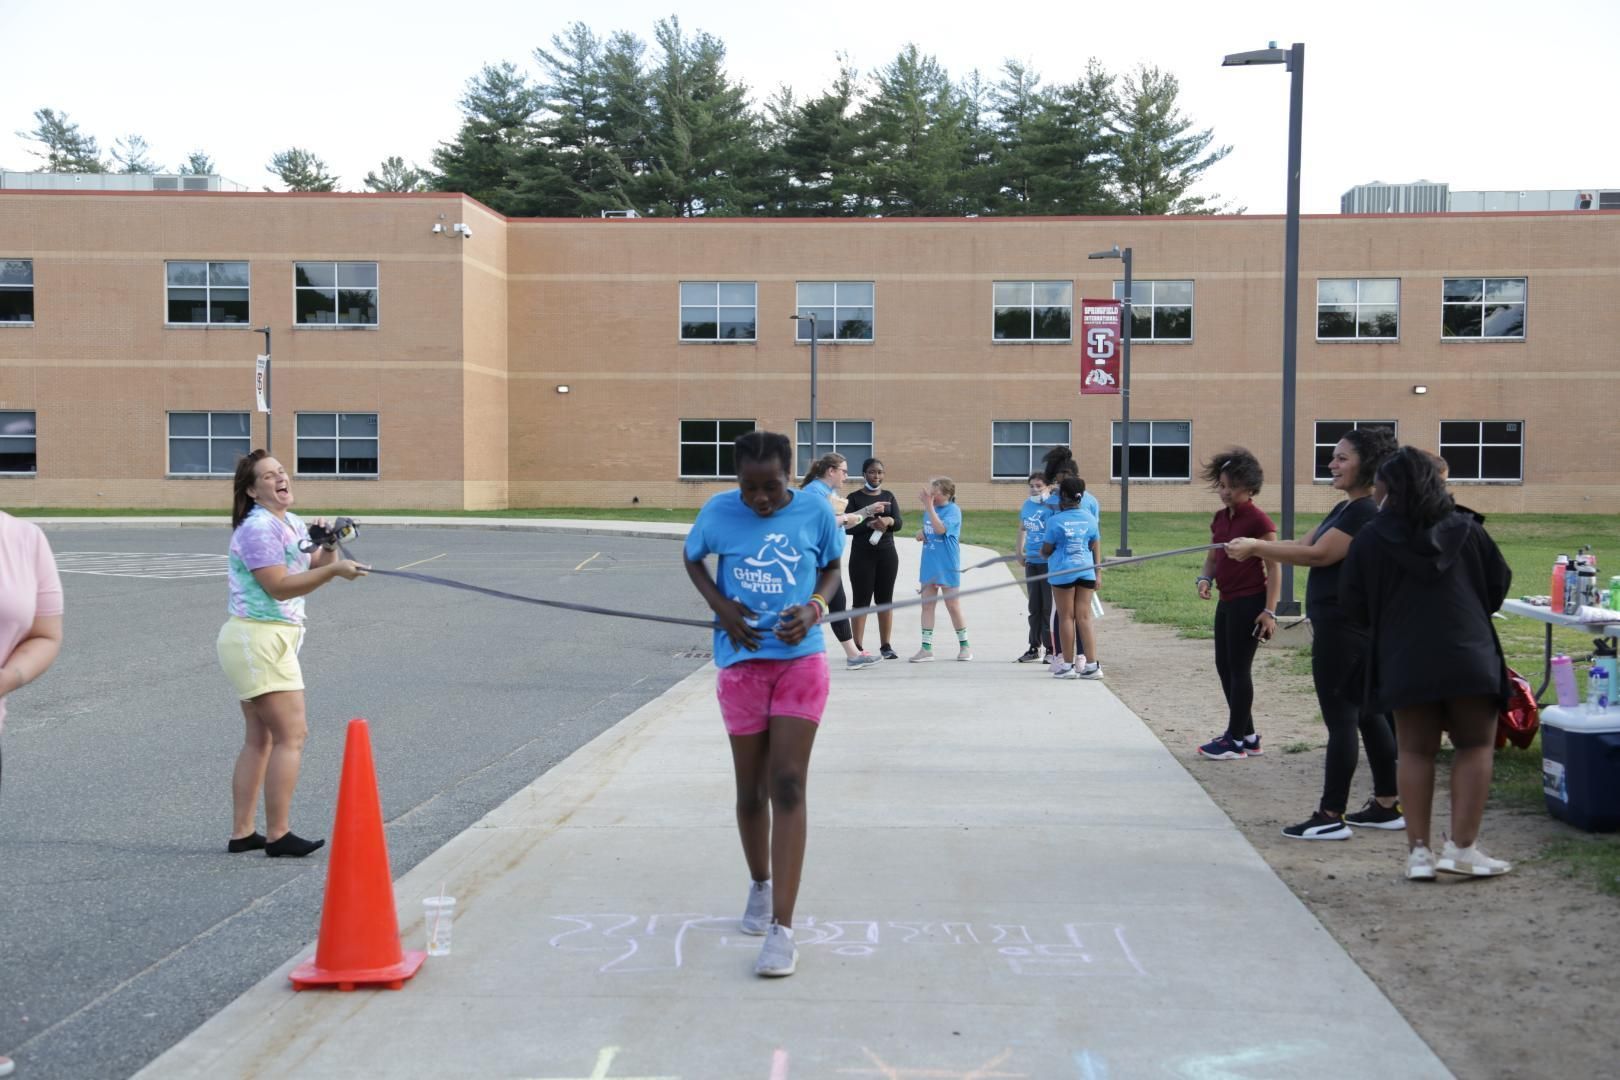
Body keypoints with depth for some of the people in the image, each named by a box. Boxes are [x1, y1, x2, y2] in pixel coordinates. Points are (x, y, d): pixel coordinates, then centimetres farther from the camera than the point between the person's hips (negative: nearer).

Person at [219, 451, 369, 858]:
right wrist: (334, 570, -26)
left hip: (268, 641, 10)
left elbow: (315, 568, 13)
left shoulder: (292, 523, 14)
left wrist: (327, 545, -6)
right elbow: (279, 586, -21)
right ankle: (278, 836, -7)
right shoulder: (258, 528, -14)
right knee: (291, 735, -10)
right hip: (258, 640, -10)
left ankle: (242, 833, 18)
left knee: (260, 739, 13)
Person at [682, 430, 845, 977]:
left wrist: (814, 608, -11)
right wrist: (722, 607, -6)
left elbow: (831, 569, 10)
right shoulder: (718, 512, -6)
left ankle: (782, 929, -10)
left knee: (788, 784, -11)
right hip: (741, 661, 1)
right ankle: (760, 885, 39)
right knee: (751, 790, 10)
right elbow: (692, 559, 12)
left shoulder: (815, 512, -7)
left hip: (801, 660, -1)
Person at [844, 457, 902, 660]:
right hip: (862, 554, -4)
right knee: (861, 599, -4)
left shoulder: (889, 496, 11)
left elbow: (899, 522, -1)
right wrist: (869, 524, -26)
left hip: (887, 553, 4)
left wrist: (888, 521, -23)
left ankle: (886, 646, 10)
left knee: (885, 599, 6)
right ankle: (858, 647, -4)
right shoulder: (855, 497, 0)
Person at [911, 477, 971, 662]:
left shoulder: (953, 510, -12)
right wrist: (921, 534, -1)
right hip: (928, 565, 6)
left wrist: (929, 506, -27)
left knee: (953, 606, 4)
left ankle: (964, 645, 19)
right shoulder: (928, 510, 8)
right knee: (927, 605, 4)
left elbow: (940, 529, -28)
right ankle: (926, 647, 7)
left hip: (947, 568, -6)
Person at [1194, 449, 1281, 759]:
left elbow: (1273, 569, -14)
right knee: (1224, 666, 12)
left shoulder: (1259, 521, -13)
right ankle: (1247, 736, 22)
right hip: (1227, 602, 9)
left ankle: (1236, 740, 6)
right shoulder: (1220, 518, 10)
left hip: (1249, 603, -9)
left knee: (1239, 668, -3)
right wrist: (1205, 578, -3)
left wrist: (1270, 611, -20)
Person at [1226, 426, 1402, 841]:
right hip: (1351, 628, 10)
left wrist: (1256, 547, -17)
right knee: (1368, 713, 14)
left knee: (1340, 718, -6)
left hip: (1343, 629, -10)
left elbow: (1318, 555, -21)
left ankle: (1331, 816, -1)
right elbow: (1304, 545, 11)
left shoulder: (1365, 512, -16)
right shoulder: (1344, 510, 15)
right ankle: (1387, 805, 22)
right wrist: (1254, 547, -3)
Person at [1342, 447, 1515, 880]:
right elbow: (1499, 584, 10)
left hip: (1405, 662, 0)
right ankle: (1462, 847, 5)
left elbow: (1353, 605, 1)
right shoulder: (1466, 528, 2)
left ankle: (1419, 851, 8)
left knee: (1416, 752, 9)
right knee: (1476, 746, 11)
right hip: (1469, 655, 0)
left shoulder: (1371, 539, -3)